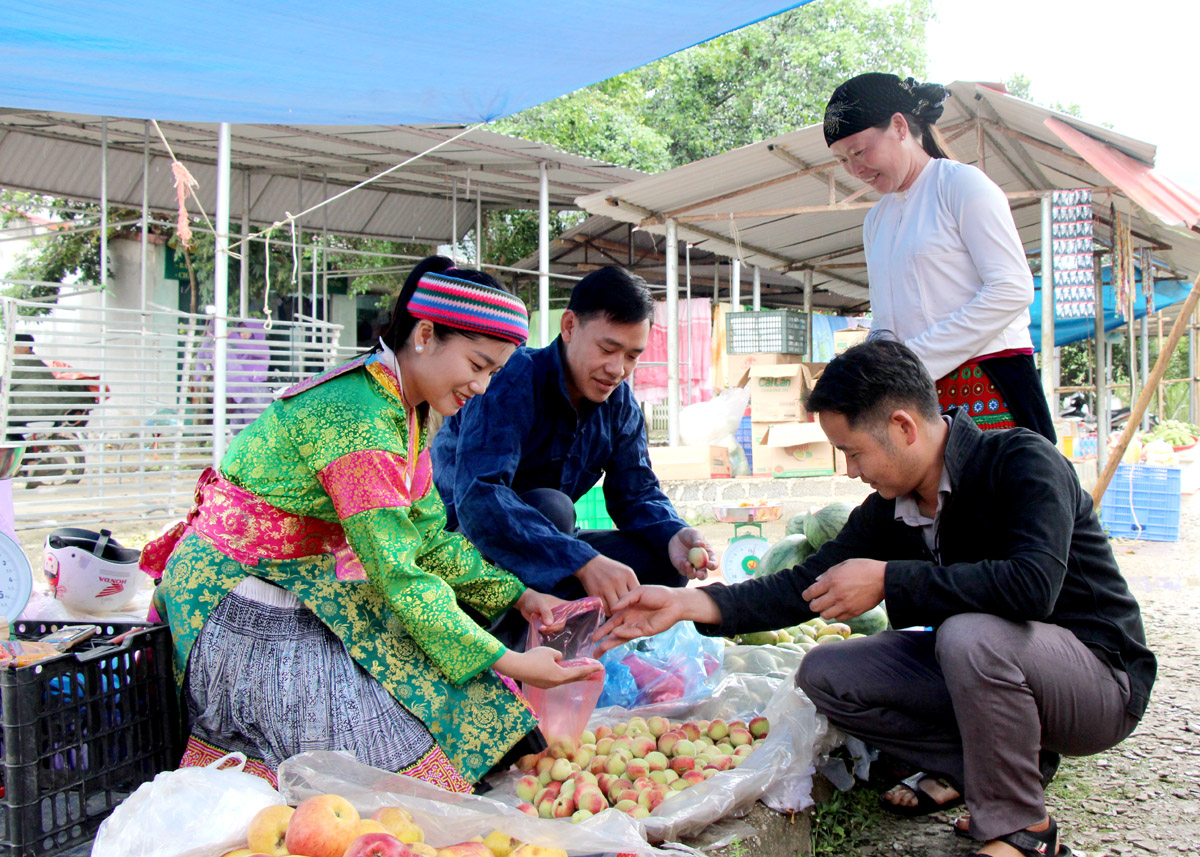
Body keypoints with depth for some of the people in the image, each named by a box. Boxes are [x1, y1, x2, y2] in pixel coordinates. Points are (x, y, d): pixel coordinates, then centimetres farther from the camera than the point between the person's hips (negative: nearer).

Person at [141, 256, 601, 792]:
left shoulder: (403, 410, 4)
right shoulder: (359, 420, -26)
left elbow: (431, 533, 8)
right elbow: (398, 576, -26)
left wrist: (519, 596, 0)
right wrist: (508, 662, -23)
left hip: (303, 590, 10)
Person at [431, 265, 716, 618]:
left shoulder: (620, 403, 0)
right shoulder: (510, 380, -24)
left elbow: (636, 493, 3)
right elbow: (477, 499, -37)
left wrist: (673, 536, -22)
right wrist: (582, 561, -48)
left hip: (545, 554, 7)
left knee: (666, 564, -9)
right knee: (550, 506, -34)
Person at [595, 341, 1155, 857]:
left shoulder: (1022, 462, -22)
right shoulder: (889, 510, -3)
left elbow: (1033, 585, -38)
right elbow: (809, 584, -2)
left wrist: (888, 580, -32)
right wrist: (687, 602, -11)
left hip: (1099, 673, -6)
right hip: (979, 663, 6)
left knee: (970, 633, -37)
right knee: (824, 674, -6)